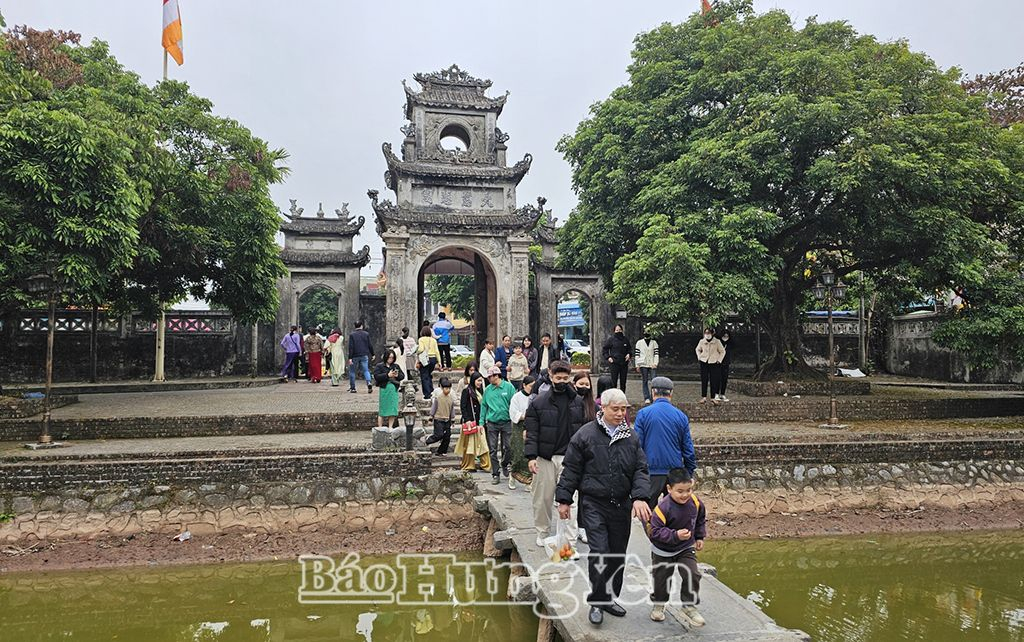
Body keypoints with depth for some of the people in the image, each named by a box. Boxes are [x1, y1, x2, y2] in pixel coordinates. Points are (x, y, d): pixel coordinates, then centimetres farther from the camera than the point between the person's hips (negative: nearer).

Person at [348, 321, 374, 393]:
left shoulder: (352, 335, -4)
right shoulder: (366, 334, 3)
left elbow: (351, 347, -9)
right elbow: (370, 345, 5)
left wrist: (350, 358, -10)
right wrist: (372, 354, 17)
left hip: (355, 356, -2)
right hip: (364, 355, 2)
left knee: (352, 371, 11)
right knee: (366, 370, 6)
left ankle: (352, 388, 13)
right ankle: (369, 383, -20)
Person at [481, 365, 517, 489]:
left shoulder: (508, 387, -4)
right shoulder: (487, 389, 4)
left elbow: (514, 404, -4)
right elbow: (483, 406, 8)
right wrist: (481, 422, 4)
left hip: (506, 422, -2)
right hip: (491, 423, 2)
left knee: (507, 448, 6)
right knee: (493, 450, 3)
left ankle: (506, 467, 32)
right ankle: (496, 474, 12)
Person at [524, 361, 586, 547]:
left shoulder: (577, 402, 4)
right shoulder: (539, 402, -3)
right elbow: (532, 432, -4)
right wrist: (531, 456, -12)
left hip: (568, 457, 0)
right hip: (544, 458, 0)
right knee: (543, 498, 10)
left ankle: (571, 538, 2)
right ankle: (543, 532, 28)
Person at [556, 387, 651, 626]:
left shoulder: (631, 437, 6)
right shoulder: (585, 435, -6)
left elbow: (640, 469, 5)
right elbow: (571, 470, -2)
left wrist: (640, 497, -10)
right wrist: (564, 500, -3)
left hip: (621, 505, 4)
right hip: (594, 504, -4)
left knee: (618, 554, 12)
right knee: (599, 552, -10)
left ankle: (610, 598, 29)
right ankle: (596, 603, 5)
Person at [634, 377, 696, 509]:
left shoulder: (643, 414, -5)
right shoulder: (681, 416, 2)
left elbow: (637, 445, -5)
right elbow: (688, 449, 5)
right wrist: (690, 473, 15)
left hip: (651, 473, -2)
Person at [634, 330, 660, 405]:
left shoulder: (654, 343, 10)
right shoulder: (639, 343, 7)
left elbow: (656, 354, 4)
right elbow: (637, 354, 6)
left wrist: (655, 363, -9)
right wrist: (637, 365, 0)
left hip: (652, 365, 1)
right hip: (643, 365, 0)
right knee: (645, 381, 0)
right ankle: (647, 398, 4)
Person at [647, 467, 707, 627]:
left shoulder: (695, 502, -14)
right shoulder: (663, 507, -31)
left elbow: (701, 519, 9)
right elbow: (655, 531, -30)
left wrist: (699, 537, 8)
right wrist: (675, 535, -39)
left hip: (686, 548, 3)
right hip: (663, 551, -3)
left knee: (692, 575, -10)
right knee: (661, 578, 12)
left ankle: (689, 606, 11)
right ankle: (658, 604, 38)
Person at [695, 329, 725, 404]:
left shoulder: (717, 342, -7)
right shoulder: (701, 341, -1)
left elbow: (722, 351, 4)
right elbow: (698, 349, 19)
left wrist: (719, 360, -2)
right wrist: (699, 357, 6)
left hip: (714, 363, -2)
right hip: (704, 363, 2)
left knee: (714, 381, 0)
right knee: (704, 380, 1)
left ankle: (713, 398, 9)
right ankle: (704, 397, 7)